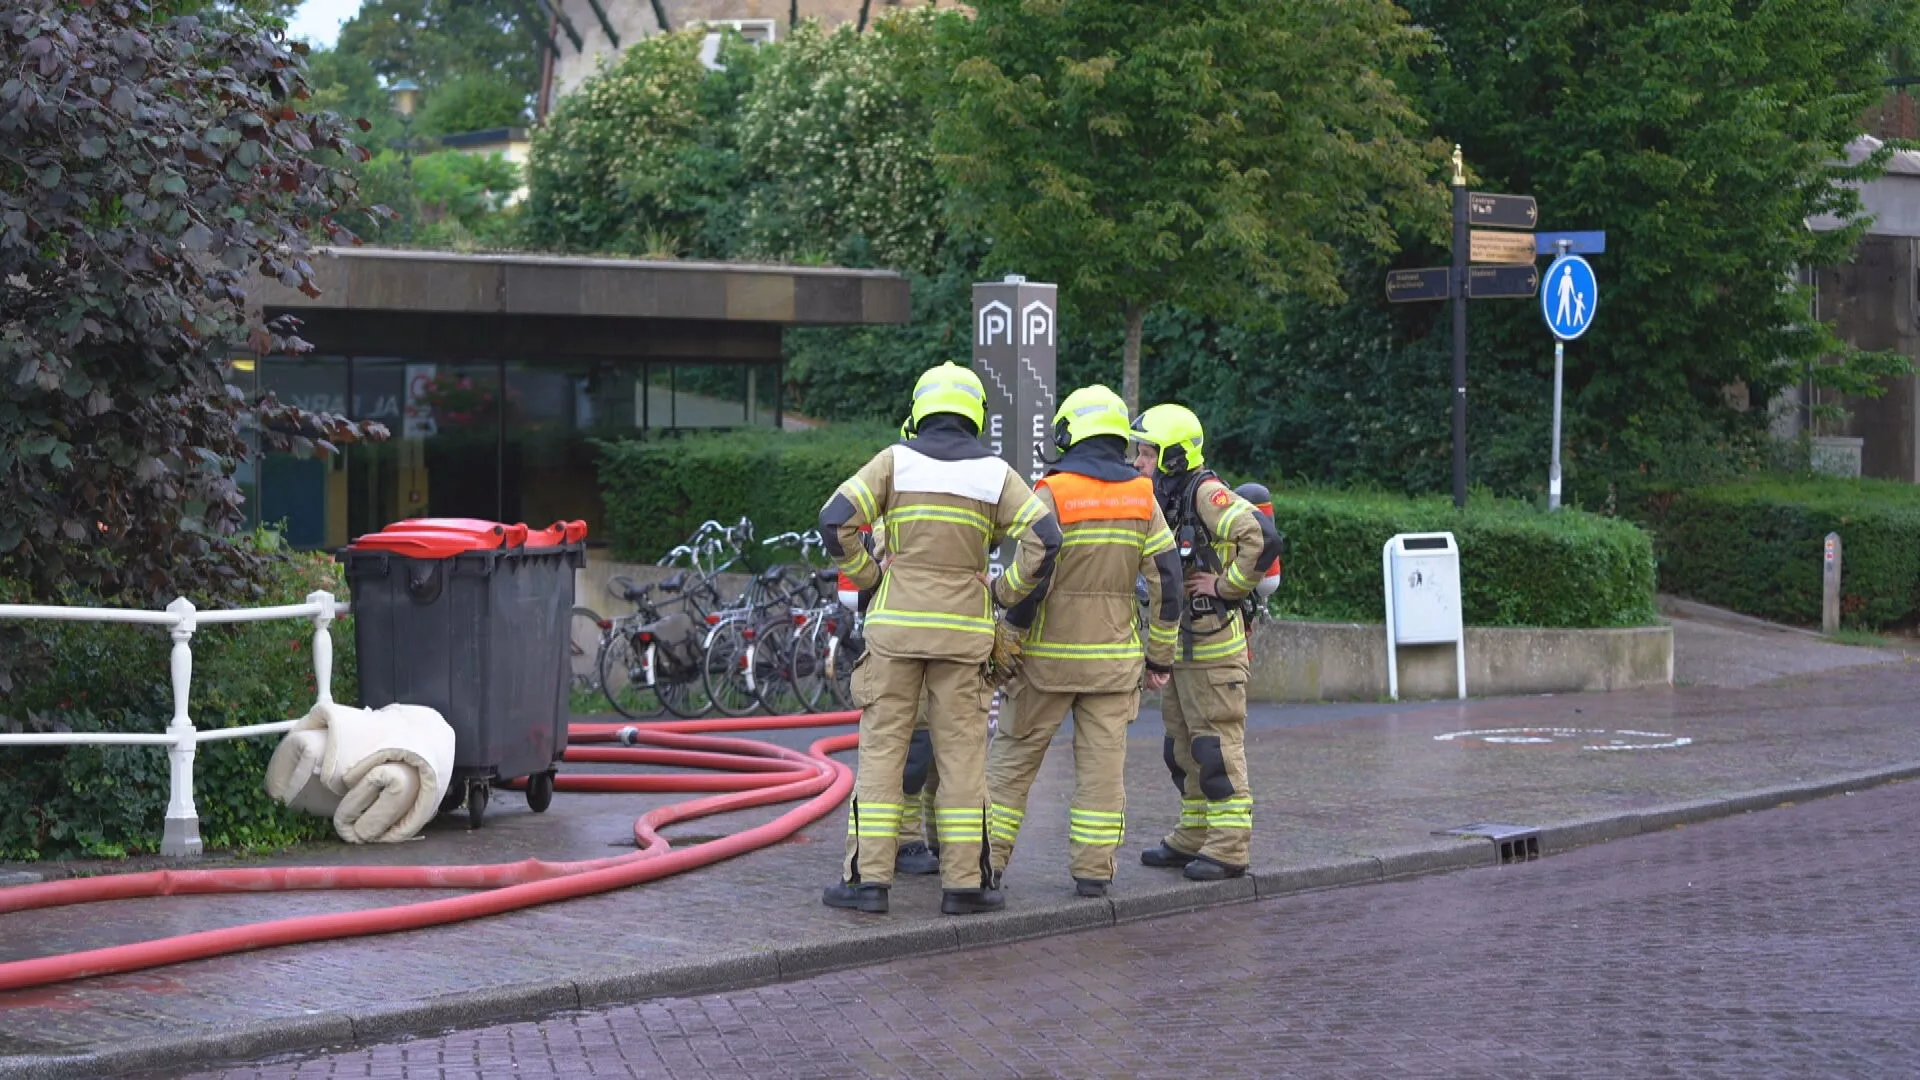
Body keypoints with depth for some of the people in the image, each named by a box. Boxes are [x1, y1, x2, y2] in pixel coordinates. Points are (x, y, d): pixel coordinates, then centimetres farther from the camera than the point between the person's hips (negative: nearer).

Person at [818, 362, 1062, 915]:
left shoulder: (896, 460, 0)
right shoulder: (995, 473, 3)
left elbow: (836, 520, -11)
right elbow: (1044, 540, -8)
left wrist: (868, 577, 4)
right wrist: (1004, 591, 6)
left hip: (896, 624, -1)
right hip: (963, 631, 1)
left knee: (882, 749, 3)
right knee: (962, 754, 5)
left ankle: (868, 877, -1)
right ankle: (963, 881, 5)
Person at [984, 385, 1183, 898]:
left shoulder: (1052, 491, -10)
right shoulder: (1141, 496, 3)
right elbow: (1167, 579, 2)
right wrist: (1160, 655, 9)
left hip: (1049, 654, -3)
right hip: (1114, 655, 3)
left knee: (1014, 755, 8)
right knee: (1102, 761, 6)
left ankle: (990, 856, 9)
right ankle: (1094, 869, 6)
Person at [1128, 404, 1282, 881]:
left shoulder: (1207, 495, -15)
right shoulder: (1167, 501, 15)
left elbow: (1262, 538, -29)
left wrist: (1226, 583, -19)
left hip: (1212, 644, -10)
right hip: (1180, 645, 10)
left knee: (1217, 744, -7)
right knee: (1183, 745, 15)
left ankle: (1228, 848, -3)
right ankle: (1193, 837, 24)